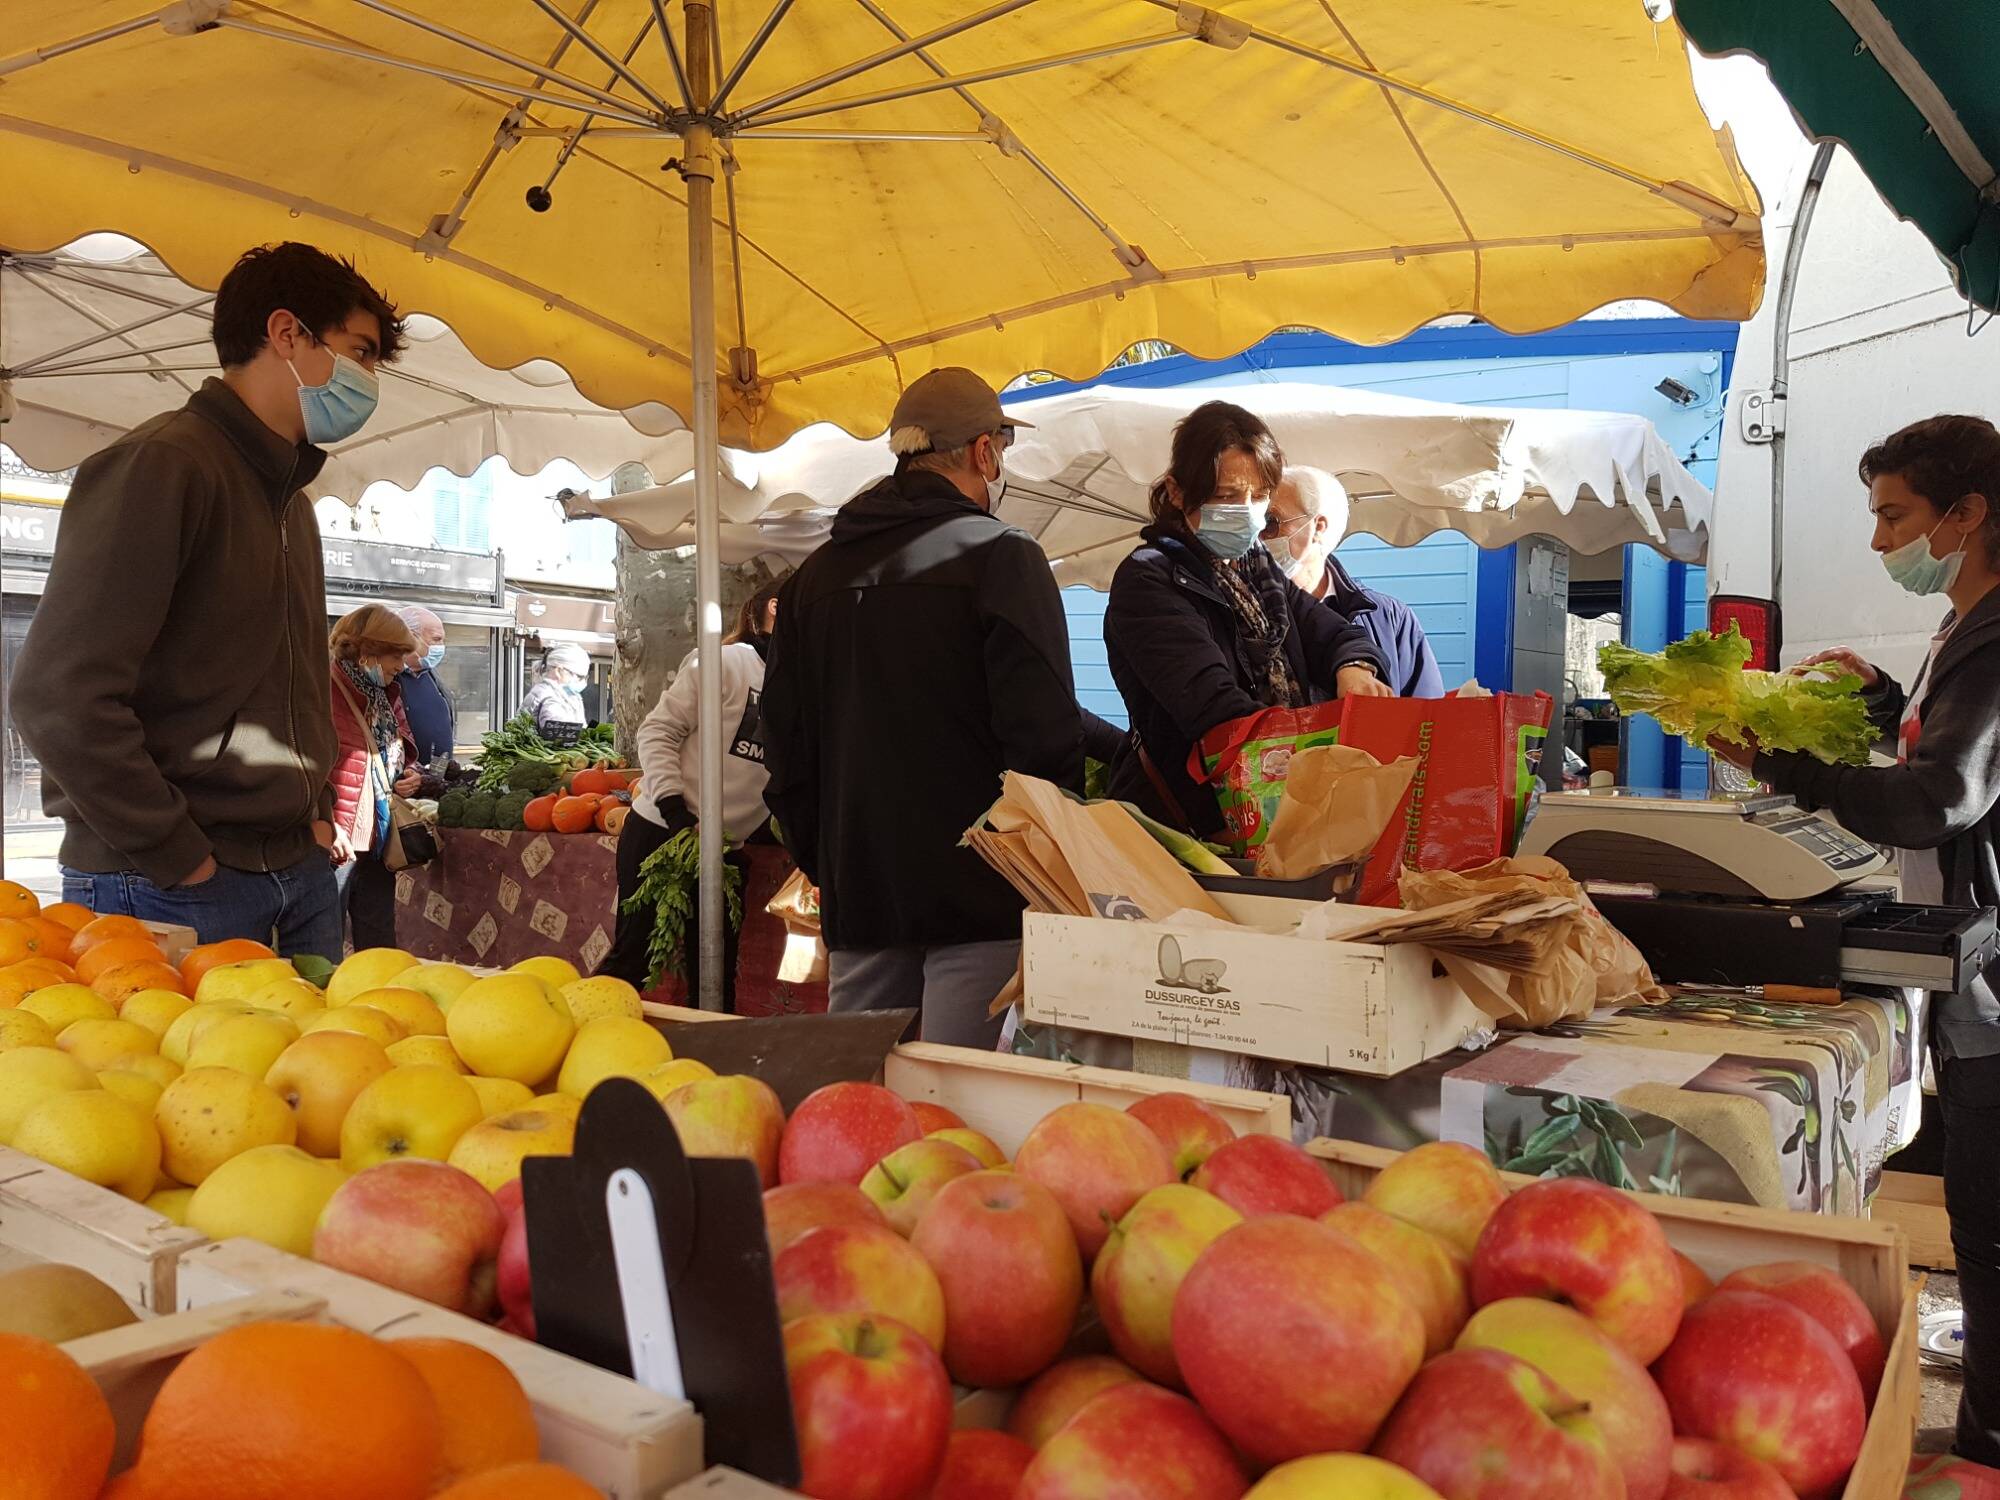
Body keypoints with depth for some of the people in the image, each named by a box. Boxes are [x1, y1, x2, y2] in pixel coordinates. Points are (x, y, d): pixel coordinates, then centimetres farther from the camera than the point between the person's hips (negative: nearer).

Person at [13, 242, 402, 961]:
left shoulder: (291, 495, 17)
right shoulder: (163, 464, -12)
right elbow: (58, 695, -20)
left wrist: (314, 809, 12)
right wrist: (179, 859, -16)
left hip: (300, 871, 8)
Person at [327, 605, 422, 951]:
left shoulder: (386, 696, 16)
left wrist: (408, 776, 9)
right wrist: (326, 826, -20)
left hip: (379, 843, 8)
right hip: (337, 845, -8)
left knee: (380, 949, 11)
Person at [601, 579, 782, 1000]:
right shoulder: (723, 662, -7)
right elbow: (658, 731, -9)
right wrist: (675, 809, -17)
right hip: (661, 833, -6)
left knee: (715, 975, 9)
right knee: (633, 958, 0)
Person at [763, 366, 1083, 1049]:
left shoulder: (816, 575, 11)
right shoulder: (1001, 556, -7)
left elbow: (784, 746, 15)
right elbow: (1046, 737, -12)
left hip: (856, 896, 6)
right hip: (979, 894, -6)